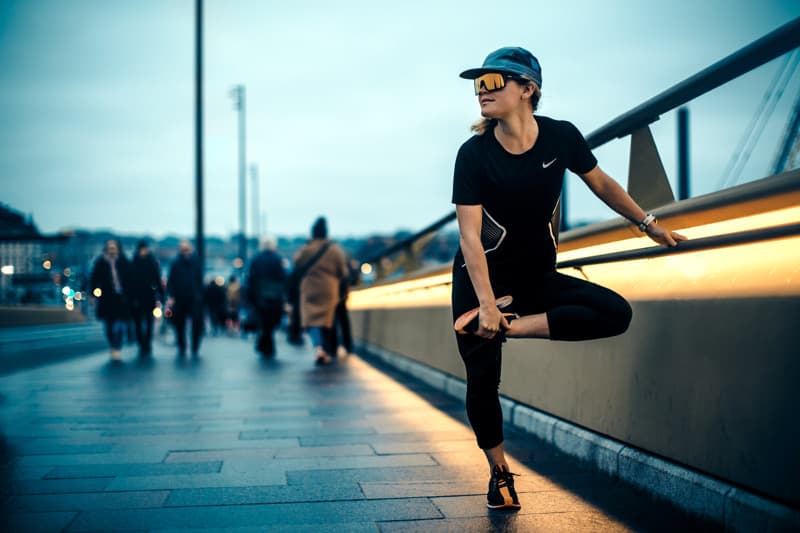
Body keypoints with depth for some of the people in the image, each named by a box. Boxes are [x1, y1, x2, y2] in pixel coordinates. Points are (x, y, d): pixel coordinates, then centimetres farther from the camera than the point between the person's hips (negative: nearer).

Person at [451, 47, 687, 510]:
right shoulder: (474, 154, -16)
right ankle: (499, 472, 14)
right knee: (483, 377, -8)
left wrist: (648, 223, 14)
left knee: (617, 313, -17)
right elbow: (469, 235, -21)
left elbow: (601, 183, 9)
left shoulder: (561, 137, -9)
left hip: (538, 277, 3)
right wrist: (487, 302, -29)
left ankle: (508, 325, -17)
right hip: (481, 278, -3)